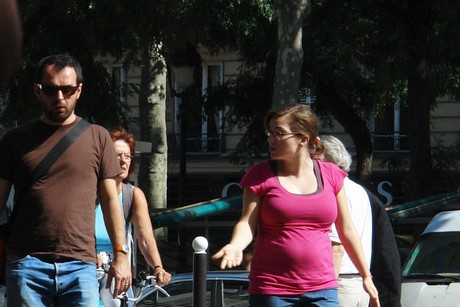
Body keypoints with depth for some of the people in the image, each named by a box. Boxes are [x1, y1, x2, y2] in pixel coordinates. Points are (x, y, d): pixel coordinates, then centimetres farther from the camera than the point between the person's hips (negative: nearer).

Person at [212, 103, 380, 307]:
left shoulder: (331, 176, 8)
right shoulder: (261, 175, 2)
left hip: (322, 290, 2)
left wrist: (366, 275, 19)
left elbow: (347, 231, 15)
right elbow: (247, 222, -5)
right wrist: (235, 246, -26)